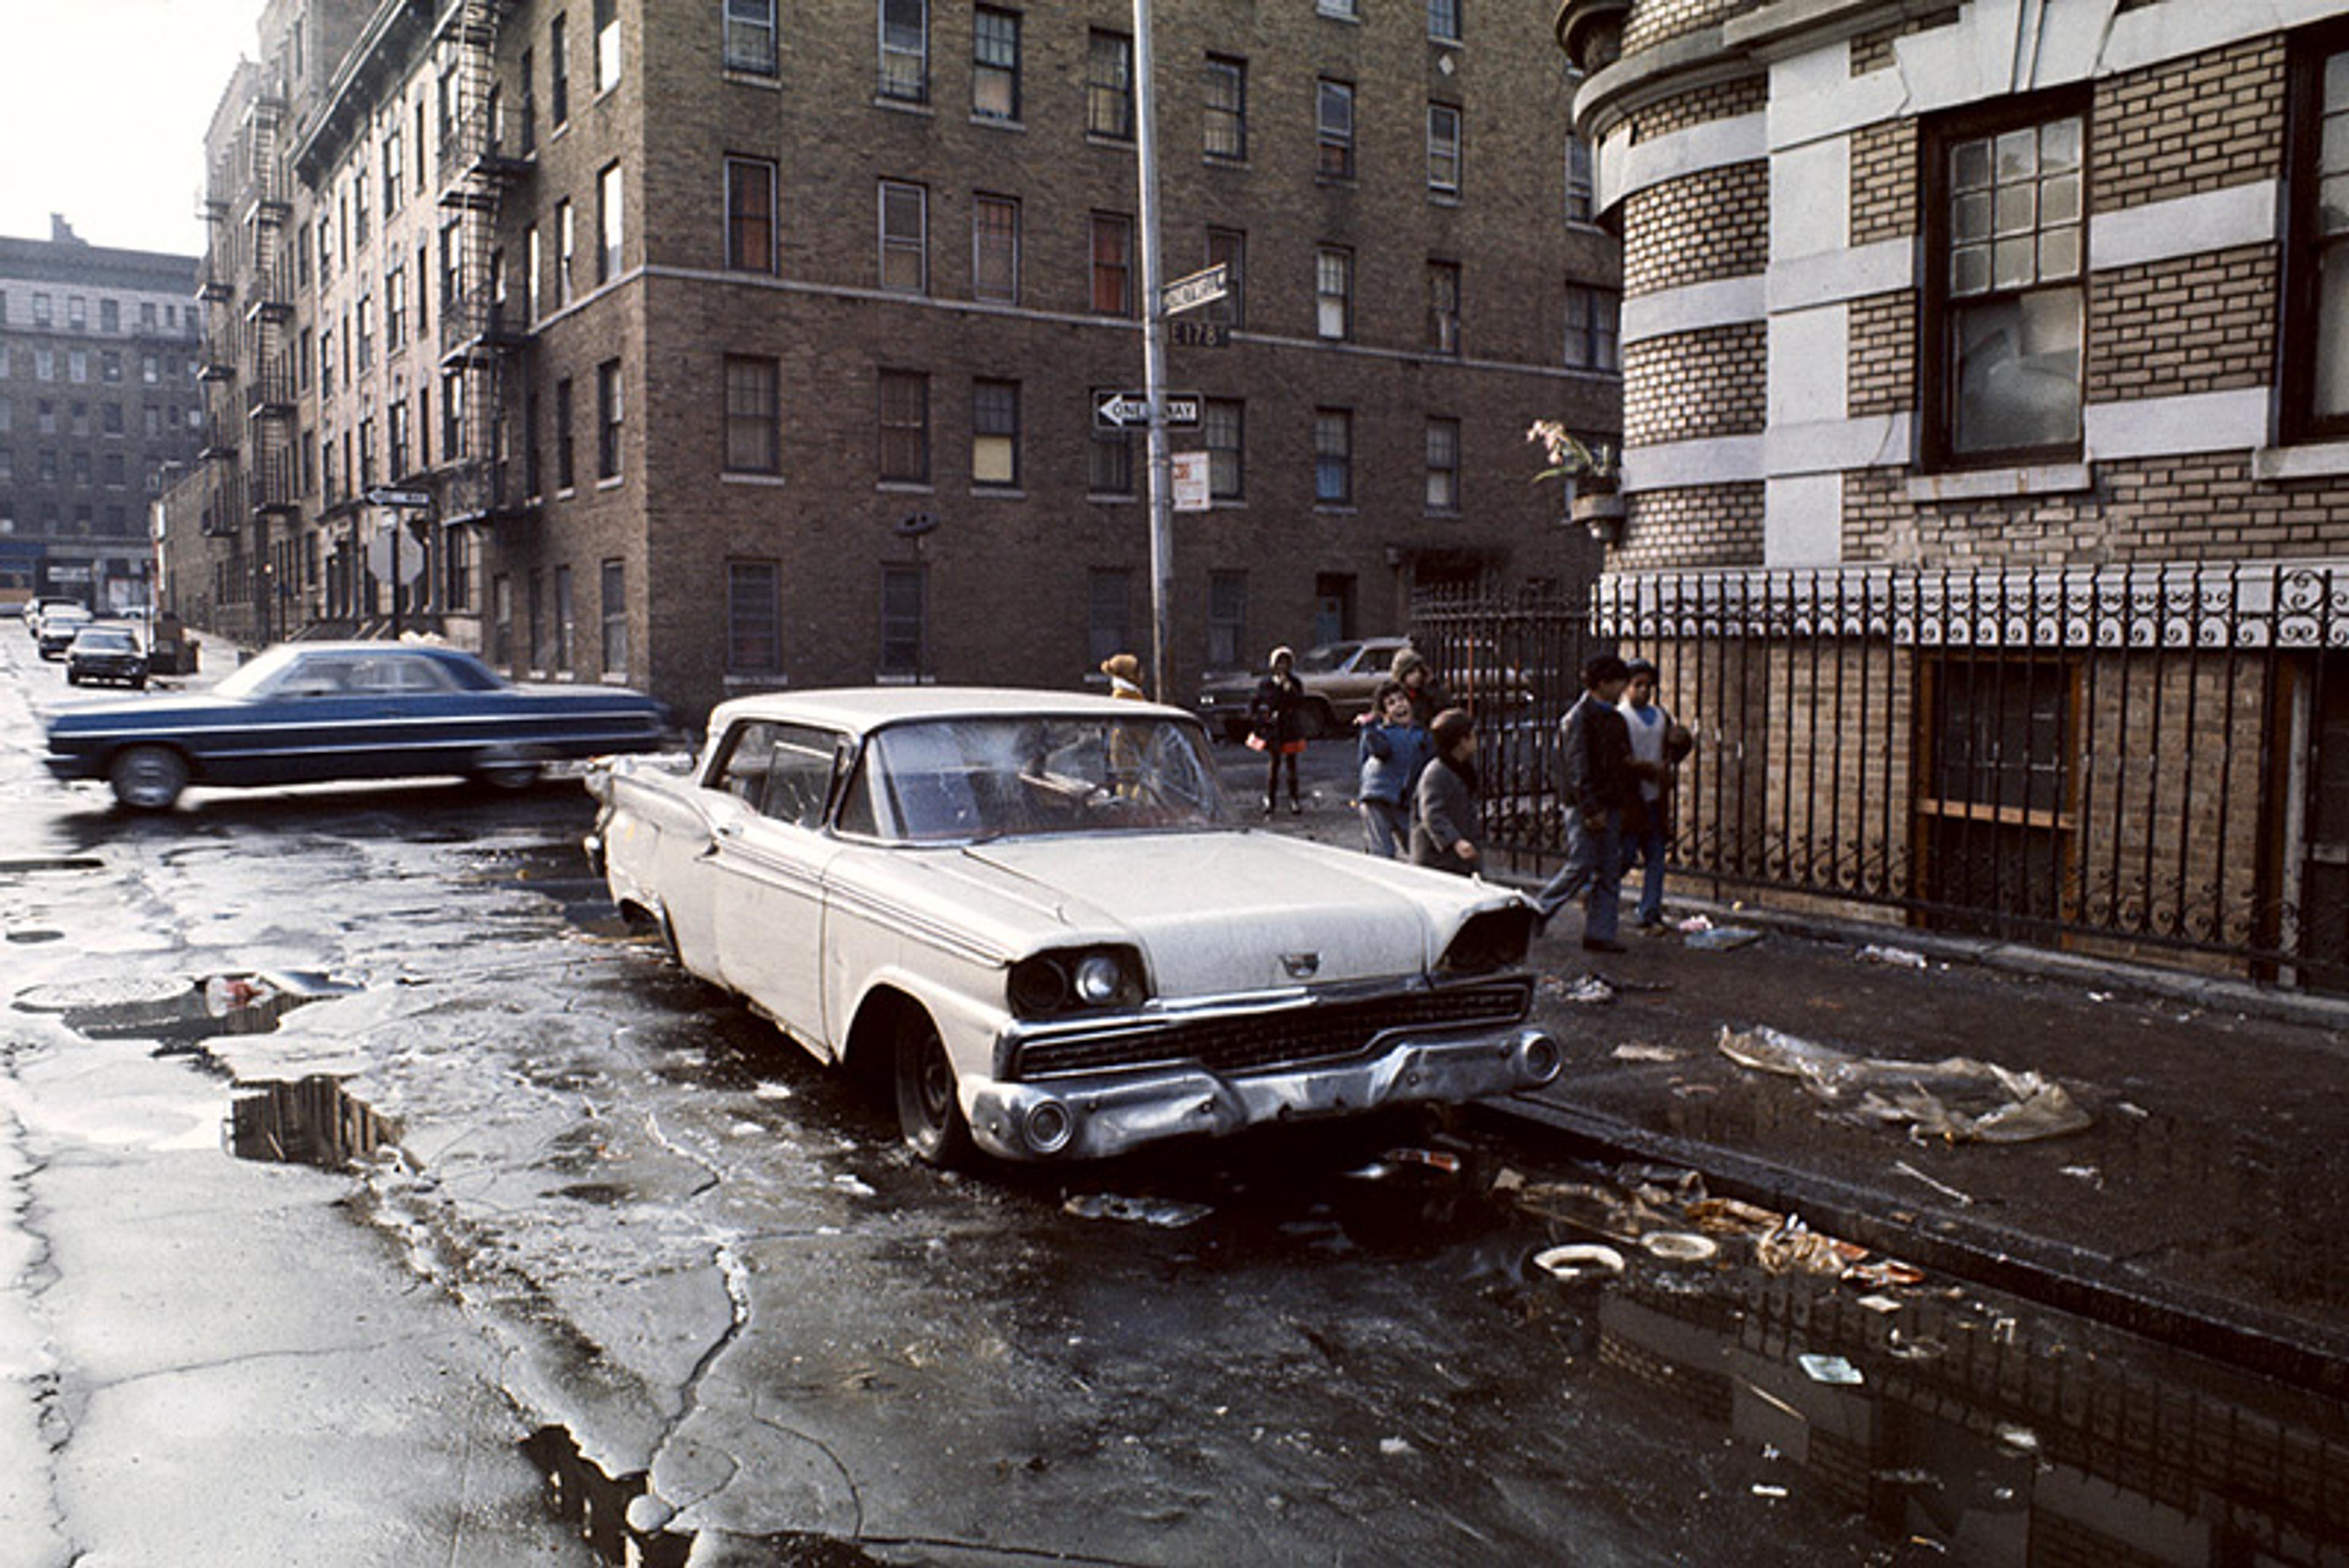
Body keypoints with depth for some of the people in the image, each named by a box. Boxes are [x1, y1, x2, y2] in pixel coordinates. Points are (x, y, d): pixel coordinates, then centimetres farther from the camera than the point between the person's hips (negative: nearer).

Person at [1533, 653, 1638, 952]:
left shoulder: (1615, 719, 15)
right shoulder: (1579, 718, -11)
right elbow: (1578, 768, -16)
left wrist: (1630, 801, 14)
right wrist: (1592, 809, -20)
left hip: (1611, 805, 8)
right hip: (1585, 806, -8)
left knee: (1610, 871, 6)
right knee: (1581, 866, -7)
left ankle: (1599, 933, 10)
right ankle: (1536, 912, 10)